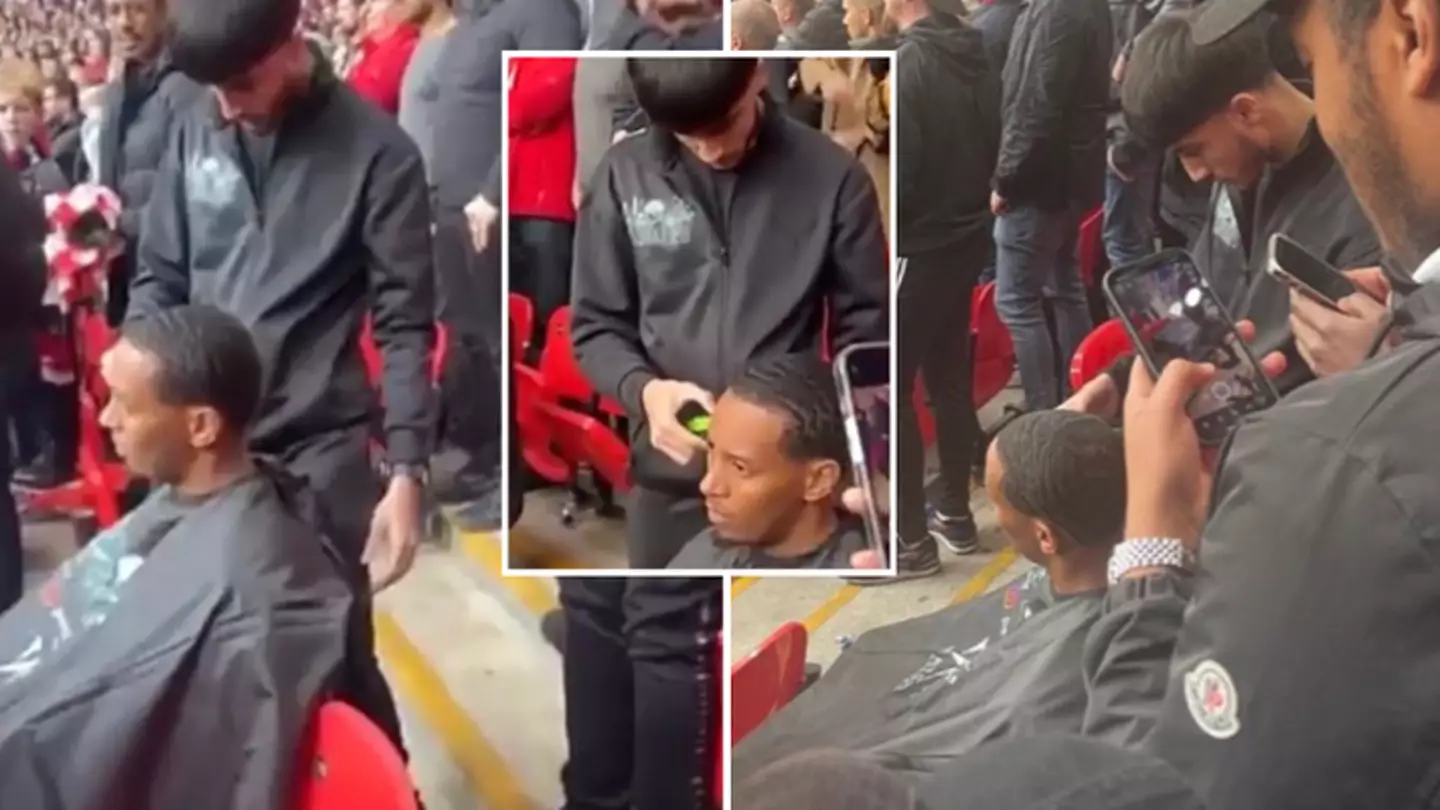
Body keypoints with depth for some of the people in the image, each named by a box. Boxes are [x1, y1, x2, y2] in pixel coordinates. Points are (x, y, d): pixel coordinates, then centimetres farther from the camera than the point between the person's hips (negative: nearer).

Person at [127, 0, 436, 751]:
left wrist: (406, 471, -11)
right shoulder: (194, 135, 3)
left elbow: (404, 323, -6)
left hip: (320, 448, -4)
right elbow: (158, 281, 12)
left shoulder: (375, 150, -8)